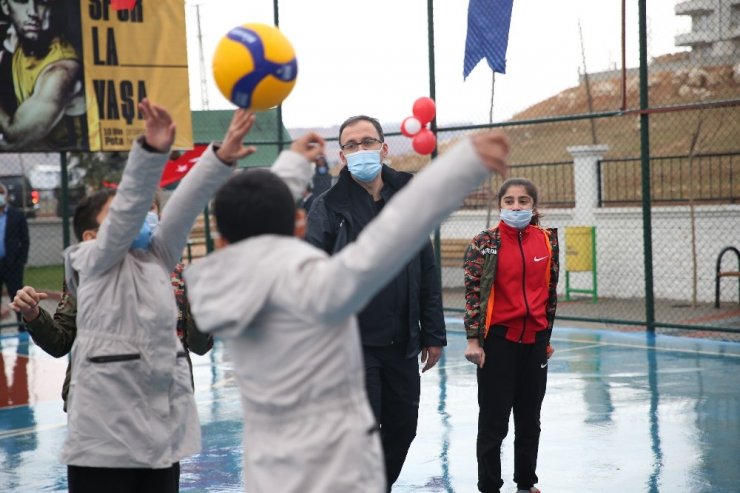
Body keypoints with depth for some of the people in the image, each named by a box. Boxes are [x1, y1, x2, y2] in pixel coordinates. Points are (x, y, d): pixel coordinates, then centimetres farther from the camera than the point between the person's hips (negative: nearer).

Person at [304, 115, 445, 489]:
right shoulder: (330, 206, -5)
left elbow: (427, 274, 10)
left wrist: (433, 334, 9)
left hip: (403, 344, 5)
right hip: (354, 343, -4)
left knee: (403, 424, 14)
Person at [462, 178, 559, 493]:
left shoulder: (547, 241, 4)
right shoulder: (485, 243, -6)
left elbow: (551, 291, 12)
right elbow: (472, 292, -7)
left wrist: (547, 336, 14)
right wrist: (473, 339, -12)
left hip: (534, 339, 4)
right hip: (498, 339, -4)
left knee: (530, 419, 14)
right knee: (494, 421, 2)